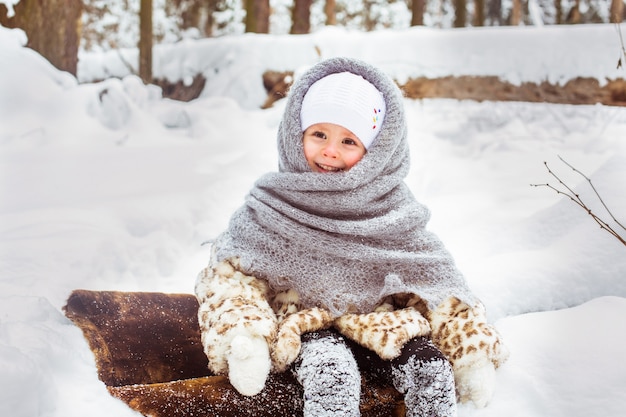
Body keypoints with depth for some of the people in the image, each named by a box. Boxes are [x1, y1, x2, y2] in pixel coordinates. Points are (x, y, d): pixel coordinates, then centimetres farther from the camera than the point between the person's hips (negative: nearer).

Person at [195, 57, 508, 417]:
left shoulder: (390, 210, 2)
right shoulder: (273, 206, -1)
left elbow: (434, 280, 5)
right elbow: (229, 271, -2)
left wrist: (472, 346, -4)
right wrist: (243, 337, -20)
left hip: (380, 323, 2)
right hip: (303, 327, -2)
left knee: (433, 373, -22)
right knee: (332, 376, -34)